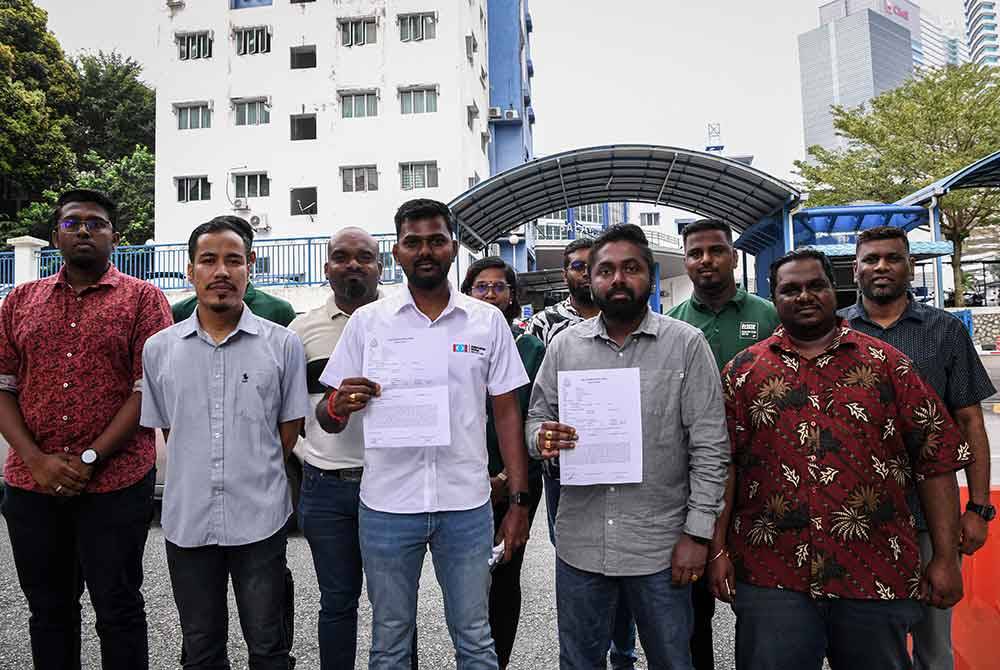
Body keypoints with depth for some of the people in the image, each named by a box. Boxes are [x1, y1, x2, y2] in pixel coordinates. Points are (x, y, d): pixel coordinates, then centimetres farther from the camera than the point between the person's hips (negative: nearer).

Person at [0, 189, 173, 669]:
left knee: (118, 610, 7)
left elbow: (149, 390, -8)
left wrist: (90, 459, -13)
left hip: (116, 484, -4)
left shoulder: (143, 299, -1)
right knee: (48, 610, 18)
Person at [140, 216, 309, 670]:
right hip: (187, 521, 2)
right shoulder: (159, 349, 2)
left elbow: (290, 427, 3)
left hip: (260, 520, -2)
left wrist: (256, 477, 5)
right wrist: (201, 475, 8)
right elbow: (166, 429, 11)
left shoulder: (283, 345, -5)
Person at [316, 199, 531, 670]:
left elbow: (507, 413, 4)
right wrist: (339, 407, -21)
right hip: (387, 506, 1)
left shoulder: (488, 322, 1)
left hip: (467, 506, 0)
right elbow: (327, 419, 3)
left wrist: (519, 501, -1)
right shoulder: (366, 322, 1)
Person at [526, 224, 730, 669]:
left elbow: (709, 447, -5)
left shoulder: (687, 344, -6)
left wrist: (698, 532, -8)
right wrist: (542, 439, -15)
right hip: (579, 544, 3)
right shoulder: (565, 344, 2)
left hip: (661, 548, -2)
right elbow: (537, 419, 8)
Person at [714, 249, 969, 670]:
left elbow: (937, 458, 3)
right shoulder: (745, 371, 2)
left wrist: (946, 557, 0)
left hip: (877, 575, 1)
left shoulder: (886, 363, 3)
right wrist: (718, 551, -4)